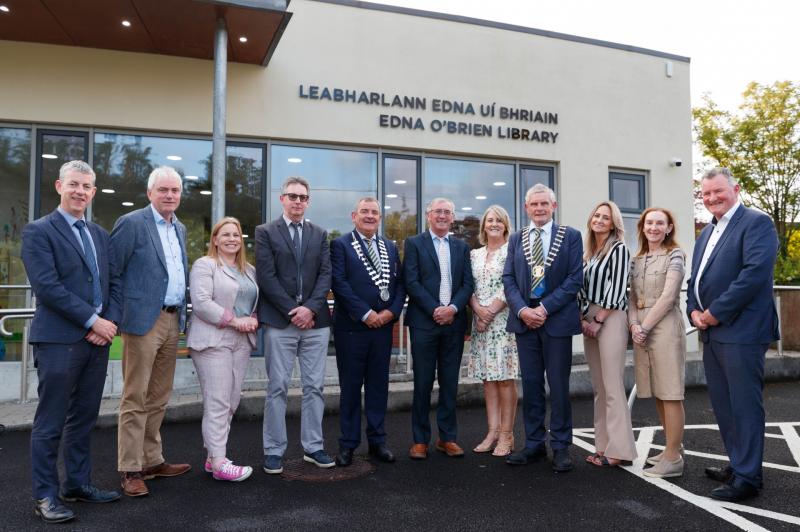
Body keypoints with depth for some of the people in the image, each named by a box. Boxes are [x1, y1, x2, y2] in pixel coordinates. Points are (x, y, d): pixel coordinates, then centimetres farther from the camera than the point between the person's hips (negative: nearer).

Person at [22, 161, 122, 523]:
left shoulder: (100, 235, 15)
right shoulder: (38, 231, -4)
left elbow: (114, 282, 13)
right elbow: (47, 286, -14)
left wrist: (111, 321, -4)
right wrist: (93, 321, -15)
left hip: (98, 339, 6)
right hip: (58, 340, -6)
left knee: (84, 418, 14)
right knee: (50, 422, 3)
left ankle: (78, 485, 26)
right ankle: (45, 496, 14)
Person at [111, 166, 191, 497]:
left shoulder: (180, 228, 15)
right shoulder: (131, 223, -7)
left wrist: (182, 312, 15)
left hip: (173, 321, 7)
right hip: (144, 320, -7)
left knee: (159, 398, 14)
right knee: (135, 399, 0)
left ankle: (152, 460, 25)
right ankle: (130, 470, 10)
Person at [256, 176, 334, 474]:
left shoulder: (320, 235, 13)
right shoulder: (265, 232, 3)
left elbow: (326, 275, 4)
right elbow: (266, 276, -5)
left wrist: (310, 308, -11)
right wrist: (293, 311, -11)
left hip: (316, 321, 3)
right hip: (279, 322, -3)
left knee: (314, 386, 7)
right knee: (277, 387, 2)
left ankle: (313, 446, 18)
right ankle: (274, 450, 13)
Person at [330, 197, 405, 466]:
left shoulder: (390, 247, 14)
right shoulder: (340, 245, -1)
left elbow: (400, 283, 10)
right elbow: (339, 284, -11)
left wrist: (391, 312, -6)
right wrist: (366, 313, -14)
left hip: (383, 325, 4)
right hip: (351, 326, -4)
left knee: (379, 384, 10)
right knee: (350, 386, 5)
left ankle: (377, 441, 22)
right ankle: (348, 444, 16)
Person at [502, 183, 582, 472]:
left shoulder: (570, 236, 2)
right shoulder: (516, 238, 12)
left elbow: (574, 279, -5)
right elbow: (508, 279, 6)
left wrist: (544, 308, -14)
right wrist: (522, 310, -10)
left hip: (557, 319, -3)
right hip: (524, 318, 3)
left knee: (559, 384, 3)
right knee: (530, 384, 8)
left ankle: (561, 447, 15)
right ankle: (534, 444, 18)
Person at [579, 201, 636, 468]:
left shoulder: (619, 249, -4)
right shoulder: (588, 252, 15)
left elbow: (617, 288, -11)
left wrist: (598, 320, -11)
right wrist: (584, 318, 2)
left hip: (610, 319, -7)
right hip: (589, 320, 7)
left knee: (612, 386, -7)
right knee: (598, 388, 10)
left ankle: (619, 449, 1)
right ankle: (603, 445, 16)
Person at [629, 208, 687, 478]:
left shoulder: (674, 255, -2)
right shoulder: (637, 260, 15)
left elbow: (668, 296, -10)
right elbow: (633, 298, 12)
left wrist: (645, 326, -12)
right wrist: (634, 325, -5)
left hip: (665, 327, -6)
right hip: (641, 330, 6)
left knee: (670, 393, -4)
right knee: (657, 394, 10)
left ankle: (673, 459, 2)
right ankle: (674, 448, 22)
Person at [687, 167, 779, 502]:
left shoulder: (756, 223, -6)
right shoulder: (706, 233, 19)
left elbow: (756, 272, -19)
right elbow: (695, 278, 20)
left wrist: (716, 312, -17)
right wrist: (694, 311, 2)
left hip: (741, 331, -8)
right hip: (711, 333, 8)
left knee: (744, 404, -2)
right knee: (722, 404, 15)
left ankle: (747, 478, 9)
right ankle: (737, 465, 29)